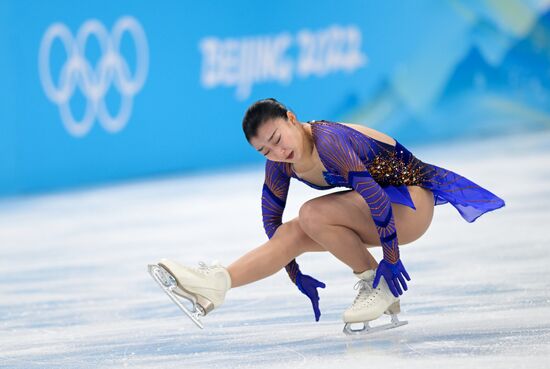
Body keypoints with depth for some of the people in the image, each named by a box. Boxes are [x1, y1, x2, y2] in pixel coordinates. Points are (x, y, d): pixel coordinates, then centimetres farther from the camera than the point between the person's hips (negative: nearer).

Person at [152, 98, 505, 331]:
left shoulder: (328, 141, -30)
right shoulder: (279, 166, -6)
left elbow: (377, 199, -32)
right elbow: (272, 219, 8)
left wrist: (390, 260, -24)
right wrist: (297, 275, 11)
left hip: (411, 201, -8)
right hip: (378, 201, 8)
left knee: (313, 215, -26)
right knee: (291, 234, -9)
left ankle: (378, 287, -13)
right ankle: (216, 285, -14)